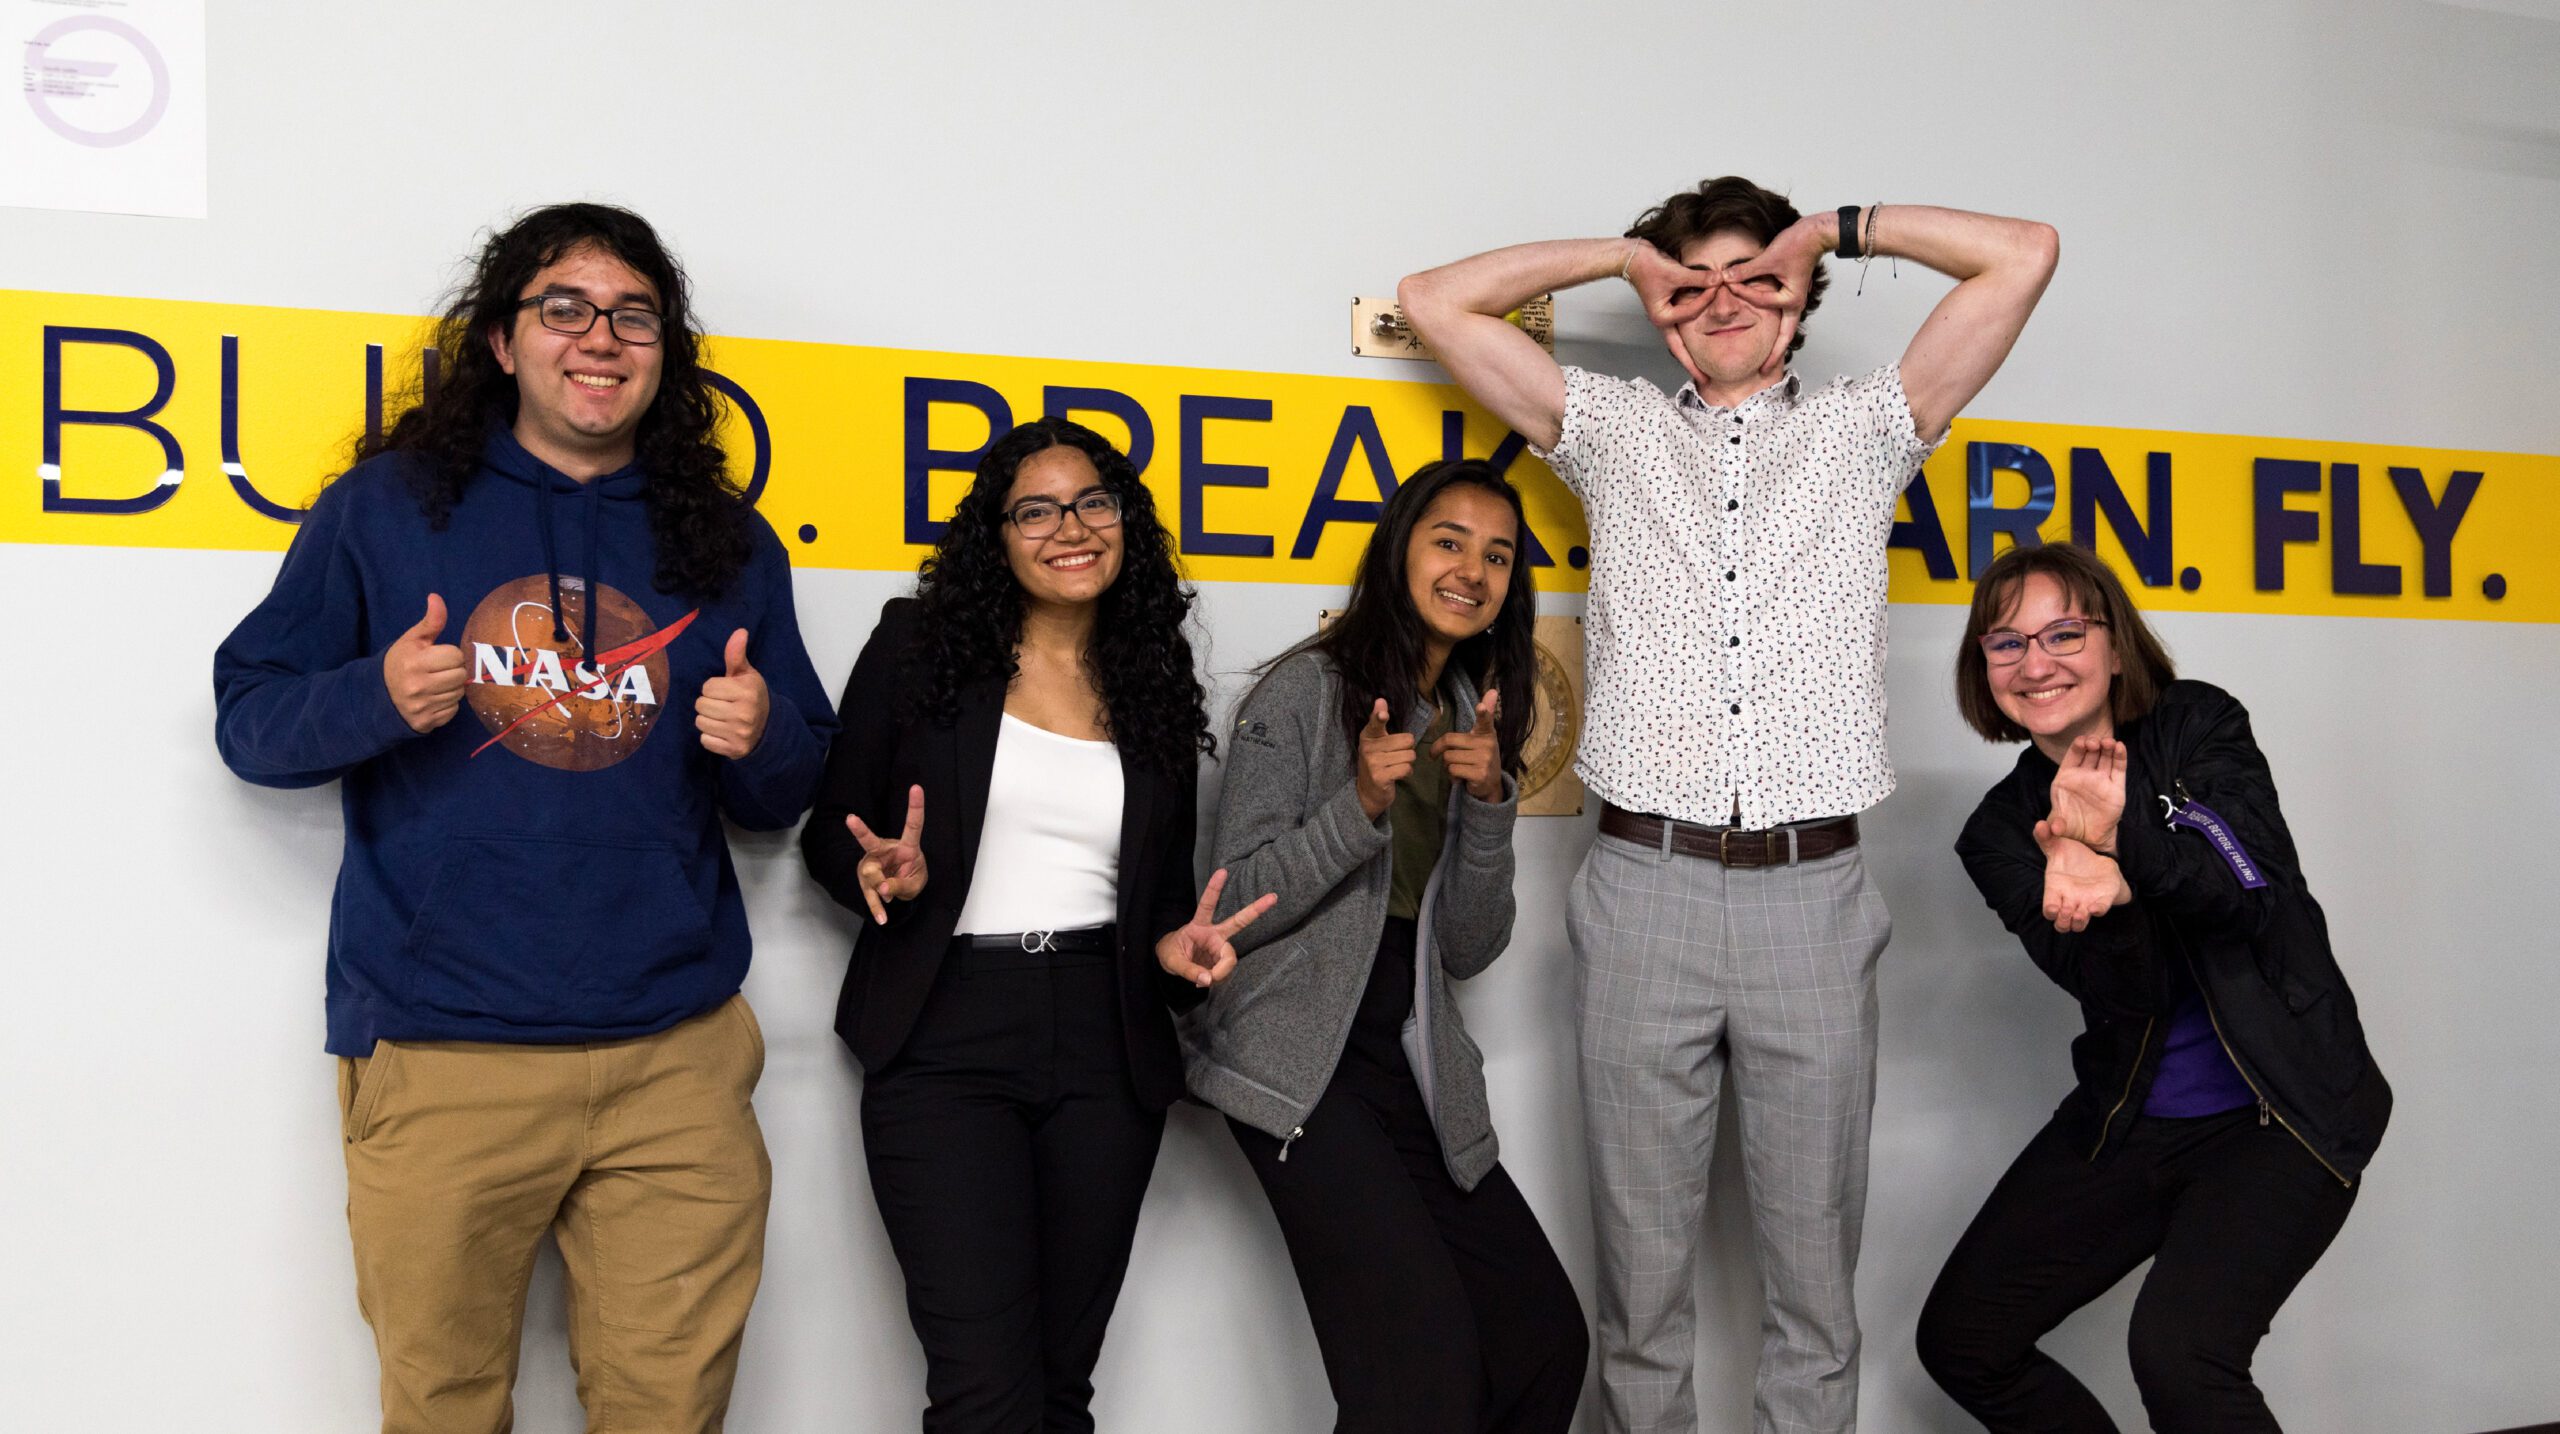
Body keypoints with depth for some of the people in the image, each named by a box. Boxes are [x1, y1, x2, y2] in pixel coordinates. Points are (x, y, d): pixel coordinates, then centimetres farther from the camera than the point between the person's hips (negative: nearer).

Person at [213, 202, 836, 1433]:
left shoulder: (726, 544, 11)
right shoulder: (390, 505, 5)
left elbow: (784, 799, 15)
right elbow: (247, 717, 5)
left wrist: (762, 738, -8)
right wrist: (377, 698, -15)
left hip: (678, 1056, 2)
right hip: (441, 1058, -1)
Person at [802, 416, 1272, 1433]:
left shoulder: (1156, 685, 11)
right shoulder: (919, 644, 2)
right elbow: (830, 829, 5)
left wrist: (1176, 943, -4)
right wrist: (887, 878, -15)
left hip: (1106, 1045, 3)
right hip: (944, 1043, -3)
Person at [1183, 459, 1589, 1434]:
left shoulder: (1476, 722, 13)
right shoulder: (1306, 691, -6)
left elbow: (1468, 951, 7)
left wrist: (1488, 801, -8)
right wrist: (1362, 804, -22)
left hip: (1417, 1068, 6)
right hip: (1301, 1060, -6)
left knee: (1546, 1336, -1)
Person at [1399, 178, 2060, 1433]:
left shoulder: (1862, 431, 15)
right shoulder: (1615, 433, 15)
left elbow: (2024, 255, 11)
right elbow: (1434, 303, 12)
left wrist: (1840, 229, 16)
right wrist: (1626, 254, 16)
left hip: (1813, 893, 0)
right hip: (1644, 888, 0)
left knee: (1814, 1256, 7)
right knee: (1641, 1251, 6)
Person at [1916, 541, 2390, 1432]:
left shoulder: (2198, 726, -6)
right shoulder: (2001, 833, -2)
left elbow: (2258, 889, -21)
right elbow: (2126, 993, -14)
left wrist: (2122, 837, -36)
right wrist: (2103, 892, -36)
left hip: (2282, 1113, -4)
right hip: (2130, 1120, 4)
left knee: (2178, 1351, -25)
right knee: (1958, 1340, 2)